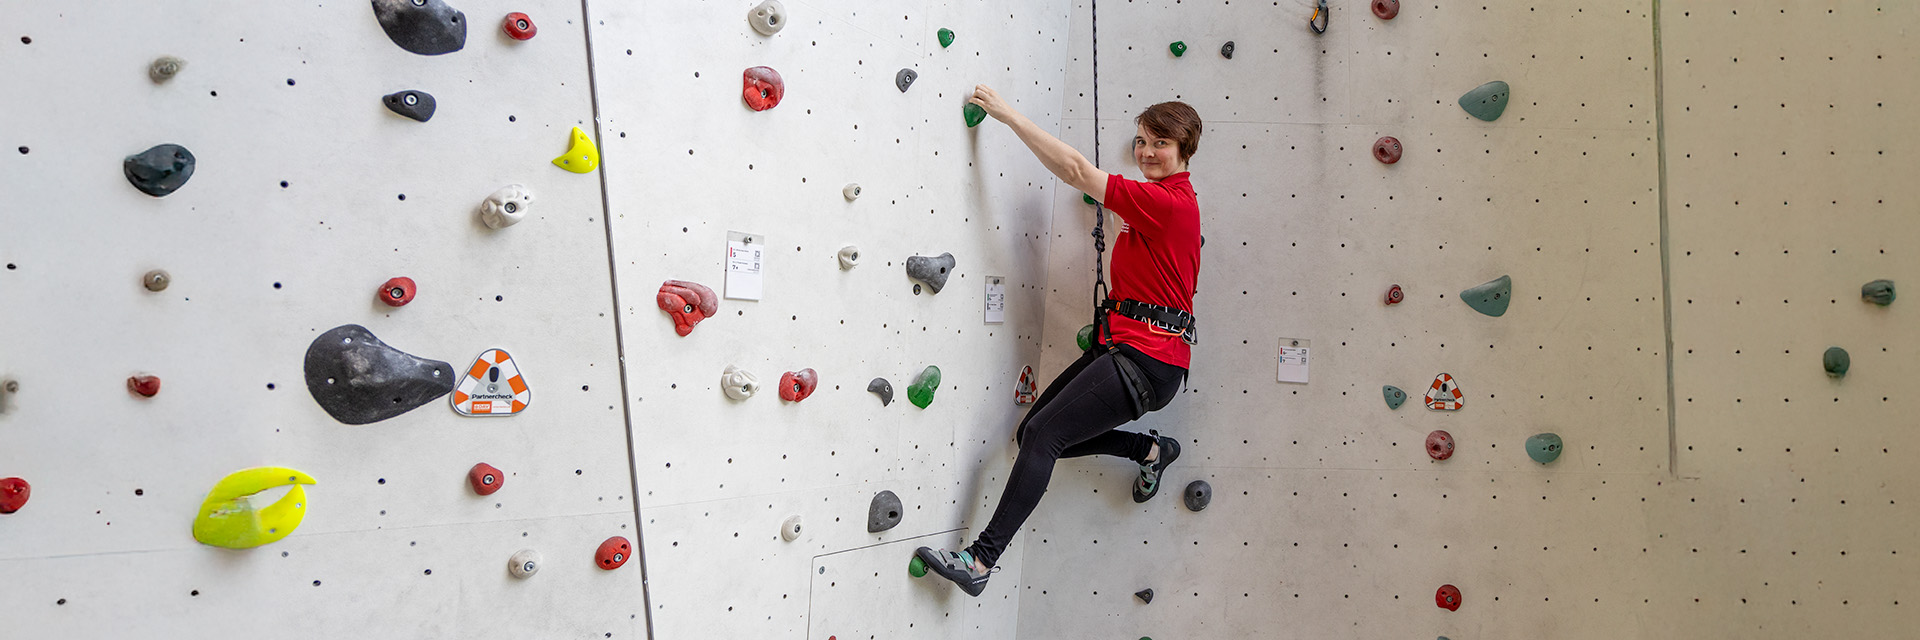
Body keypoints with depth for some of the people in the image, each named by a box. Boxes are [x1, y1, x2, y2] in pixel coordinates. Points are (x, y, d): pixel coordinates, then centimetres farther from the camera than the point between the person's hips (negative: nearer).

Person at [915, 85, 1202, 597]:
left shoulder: (1168, 201, -14)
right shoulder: (1163, 201, 16)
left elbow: (1076, 171, -17)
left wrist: (1007, 114, -13)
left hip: (1147, 358, -10)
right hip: (1123, 347, 10)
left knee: (1043, 434, -19)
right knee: (1034, 430, 10)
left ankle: (980, 560, -18)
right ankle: (1152, 450, 22)